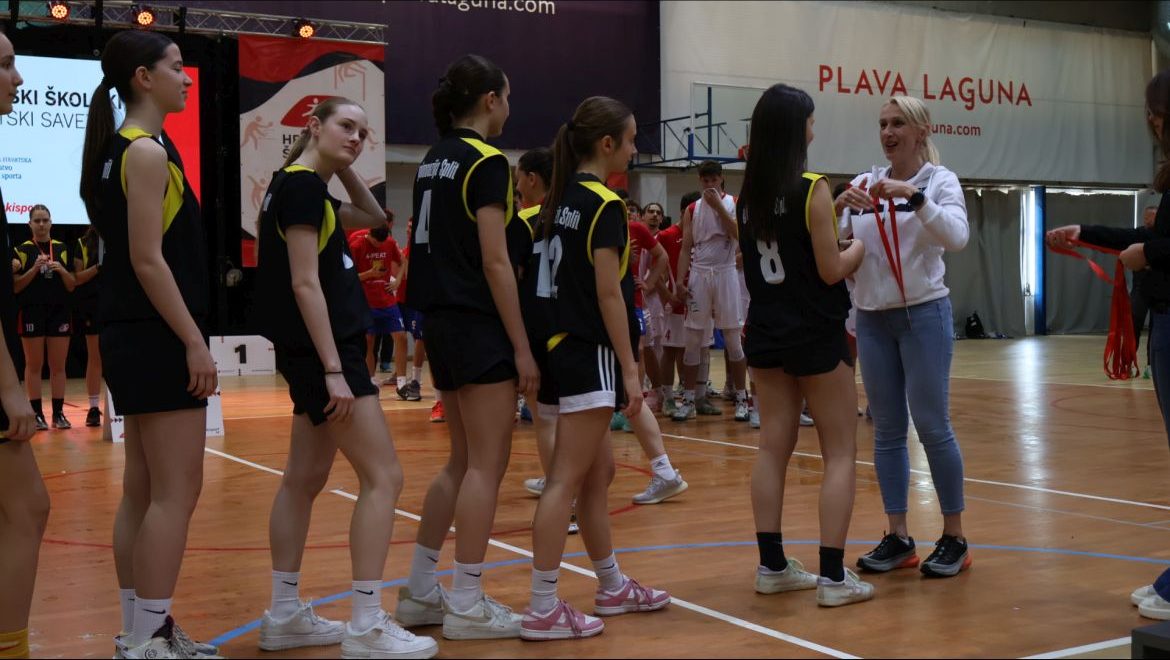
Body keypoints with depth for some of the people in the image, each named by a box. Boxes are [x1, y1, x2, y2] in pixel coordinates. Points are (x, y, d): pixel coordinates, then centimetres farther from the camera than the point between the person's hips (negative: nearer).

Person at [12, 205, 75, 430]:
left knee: (58, 365, 3)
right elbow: (15, 286, -3)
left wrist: (62, 270, -10)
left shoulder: (62, 249, 8)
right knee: (34, 365, 2)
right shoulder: (22, 250, 1)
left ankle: (58, 413, 8)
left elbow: (72, 286, 9)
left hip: (59, 312, 2)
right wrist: (34, 269, -15)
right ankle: (37, 414, 7)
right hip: (32, 312, -2)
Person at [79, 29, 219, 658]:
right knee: (176, 492, -6)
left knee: (142, 492, 13)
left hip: (135, 335, 10)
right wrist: (194, 341, -19)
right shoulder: (147, 152, -13)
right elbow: (148, 259, -19)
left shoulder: (122, 149, 16)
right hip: (157, 338, -10)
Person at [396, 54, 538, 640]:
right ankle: (467, 605, 2)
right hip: (480, 327, -9)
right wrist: (522, 347, -14)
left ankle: (419, 592, 20)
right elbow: (495, 262, -16)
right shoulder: (486, 162, -12)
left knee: (462, 460, 16)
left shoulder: (433, 161, 13)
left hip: (441, 321, 9)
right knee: (486, 464, -2)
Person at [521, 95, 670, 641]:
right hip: (592, 355, -9)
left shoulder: (562, 199, 13)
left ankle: (613, 587, 28)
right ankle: (543, 610, -4)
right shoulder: (605, 205, -12)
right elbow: (608, 293, -16)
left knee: (598, 472, 17)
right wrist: (630, 369, -13)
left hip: (564, 346, 9)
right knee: (566, 481, -7)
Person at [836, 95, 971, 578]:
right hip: (872, 318, 4)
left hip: (923, 315, -4)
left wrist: (914, 196, -29)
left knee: (932, 426, -2)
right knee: (887, 430, 7)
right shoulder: (864, 183, 8)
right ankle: (897, 538, 15)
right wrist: (837, 208, -14)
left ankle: (954, 537, 10)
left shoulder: (939, 180, -3)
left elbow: (956, 238, -19)